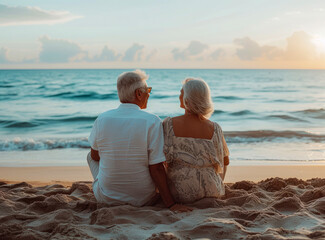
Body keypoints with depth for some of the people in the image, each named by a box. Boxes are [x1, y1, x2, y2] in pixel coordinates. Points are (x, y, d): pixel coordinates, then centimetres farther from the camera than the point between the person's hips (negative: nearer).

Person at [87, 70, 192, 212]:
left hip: (106, 198, 1)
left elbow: (95, 156, 5)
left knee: (91, 156, 29)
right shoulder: (152, 122, -18)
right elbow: (156, 168, -19)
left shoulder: (102, 119, -10)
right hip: (142, 199, -1)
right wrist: (170, 204, -15)